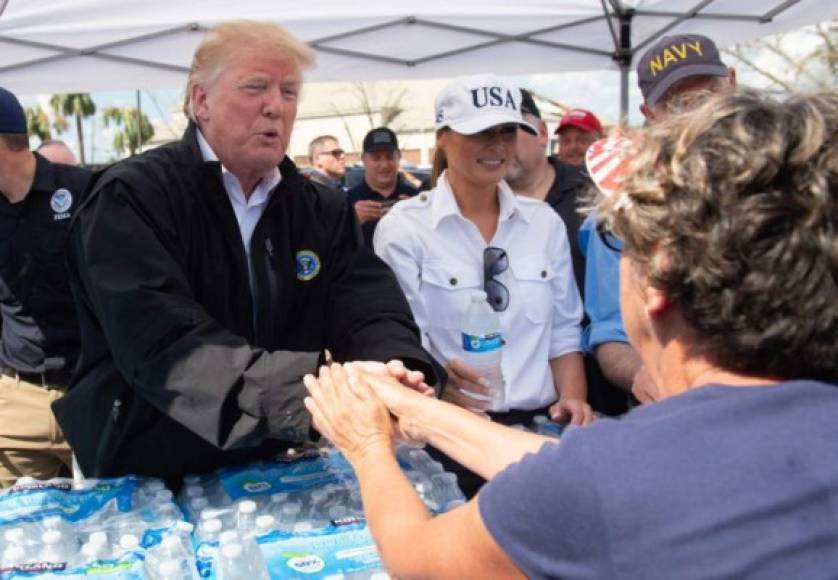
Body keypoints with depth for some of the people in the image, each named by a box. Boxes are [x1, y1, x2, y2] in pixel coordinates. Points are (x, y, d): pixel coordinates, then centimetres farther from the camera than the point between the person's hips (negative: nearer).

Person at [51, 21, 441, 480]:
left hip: (273, 473, 4)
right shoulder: (131, 199, -12)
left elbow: (372, 308, -7)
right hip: (146, 480, -4)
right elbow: (164, 342, -26)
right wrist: (308, 394, -38)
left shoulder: (323, 209, 5)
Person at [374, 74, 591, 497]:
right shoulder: (402, 228, -1)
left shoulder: (545, 222, 12)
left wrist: (573, 399, -4)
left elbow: (564, 332, 13)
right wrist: (438, 381, -27)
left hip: (539, 422, 4)